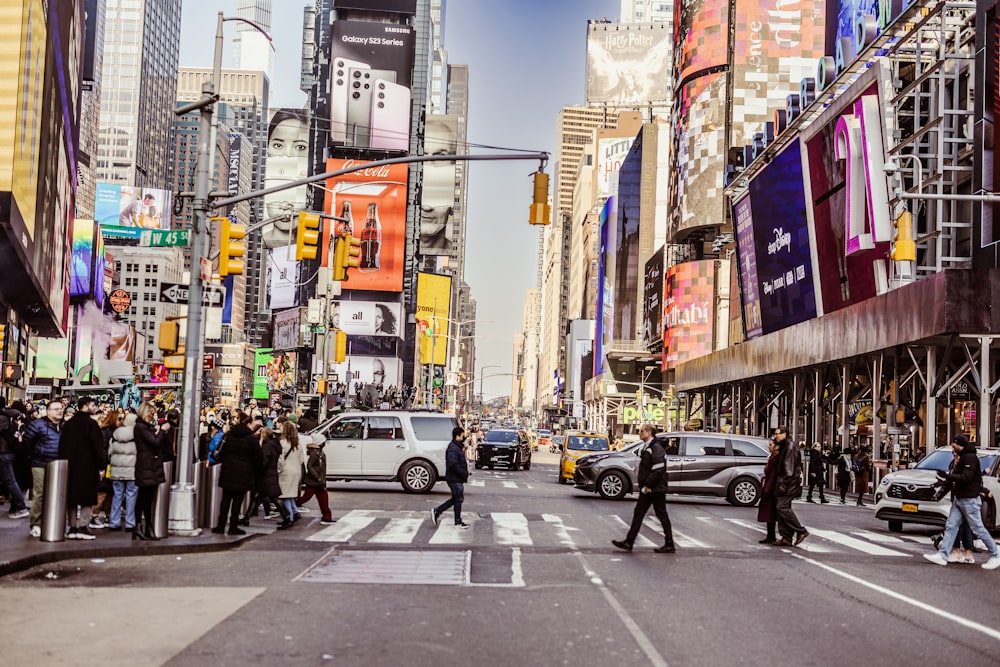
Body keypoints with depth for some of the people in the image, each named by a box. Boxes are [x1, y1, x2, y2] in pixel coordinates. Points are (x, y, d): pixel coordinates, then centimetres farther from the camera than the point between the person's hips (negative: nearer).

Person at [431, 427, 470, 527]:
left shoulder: (457, 447, 15)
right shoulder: (453, 448, -19)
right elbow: (453, 464, -27)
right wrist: (464, 473, -21)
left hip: (457, 478, 10)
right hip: (455, 479, -10)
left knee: (456, 498, 15)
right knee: (458, 498, 1)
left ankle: (437, 511, 17)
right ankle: (458, 521, 12)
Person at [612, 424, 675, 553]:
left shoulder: (656, 448, -16)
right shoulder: (647, 448, 15)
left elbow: (658, 470, -23)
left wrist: (648, 485, -20)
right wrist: (644, 485, 13)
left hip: (656, 489, -10)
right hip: (647, 489, 10)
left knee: (662, 516, -2)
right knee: (638, 513, 9)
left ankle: (669, 545, 6)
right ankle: (629, 542, 12)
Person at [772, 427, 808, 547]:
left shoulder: (790, 447, -12)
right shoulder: (783, 447, 19)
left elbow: (789, 467, -18)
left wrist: (784, 483, -21)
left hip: (790, 482, -10)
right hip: (784, 483, 10)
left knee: (782, 507, -15)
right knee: (783, 508, 7)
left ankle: (801, 531, -9)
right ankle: (787, 538, 8)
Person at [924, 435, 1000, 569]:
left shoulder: (970, 457, -15)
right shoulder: (963, 457, 17)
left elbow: (966, 478, -24)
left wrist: (948, 476, -19)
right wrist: (948, 480, 9)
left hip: (970, 500, -10)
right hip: (959, 499, 10)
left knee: (978, 529, -3)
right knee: (951, 526, 3)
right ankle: (942, 555, 0)